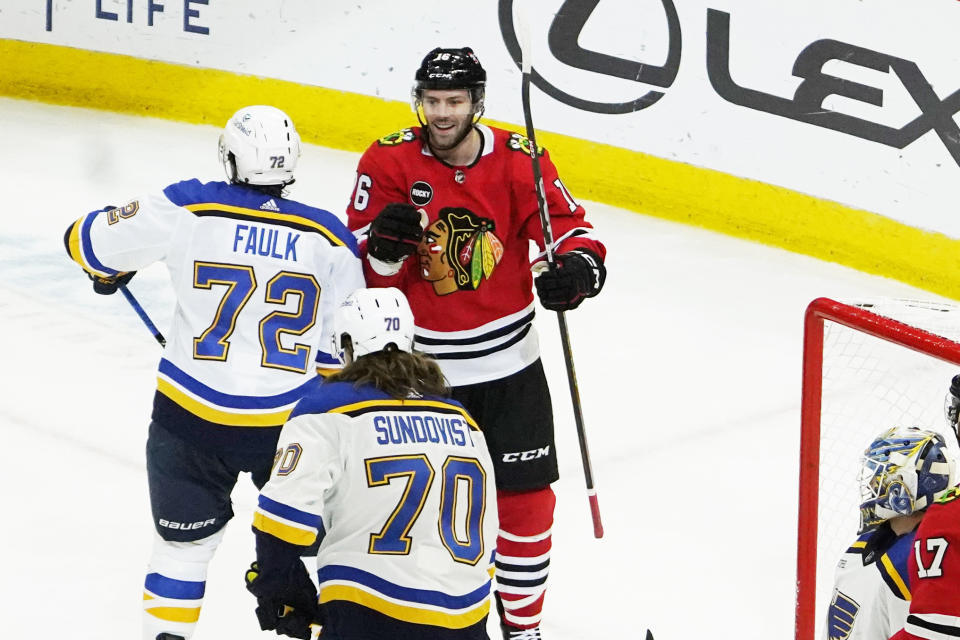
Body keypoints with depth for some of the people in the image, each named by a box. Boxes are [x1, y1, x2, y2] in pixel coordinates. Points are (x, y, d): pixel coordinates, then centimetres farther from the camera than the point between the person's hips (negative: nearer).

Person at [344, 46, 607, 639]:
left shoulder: (517, 159, -7)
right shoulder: (389, 162, -8)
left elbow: (572, 229, -3)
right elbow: (364, 272, -7)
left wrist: (578, 267, -25)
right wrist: (384, 243, -29)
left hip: (510, 365, 1)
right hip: (419, 366, -1)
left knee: (526, 498, 4)